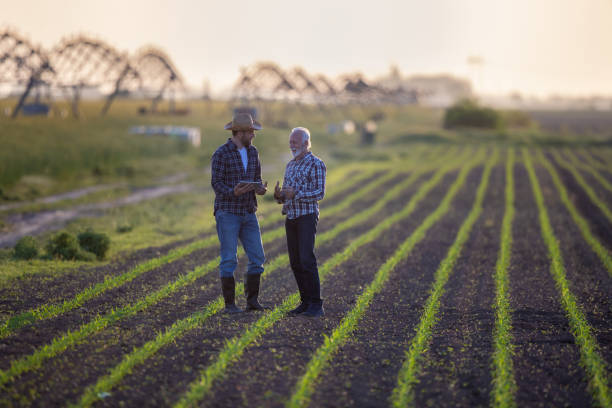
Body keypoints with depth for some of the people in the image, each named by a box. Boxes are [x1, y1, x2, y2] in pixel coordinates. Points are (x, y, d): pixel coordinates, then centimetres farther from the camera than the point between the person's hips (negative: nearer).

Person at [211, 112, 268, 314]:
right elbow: (216, 183, -11)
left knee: (257, 257, 2)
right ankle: (230, 303, 2)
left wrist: (261, 189, -9)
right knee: (229, 259, -4)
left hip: (248, 214, 6)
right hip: (227, 212, -6)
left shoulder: (252, 152, 10)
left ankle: (252, 300, 11)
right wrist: (233, 192, -30)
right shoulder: (221, 153, -9)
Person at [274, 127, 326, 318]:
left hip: (307, 217, -7)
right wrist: (279, 195, -5)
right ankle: (305, 302, 11)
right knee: (295, 262, 5)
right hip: (291, 218, 7)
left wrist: (295, 194, -23)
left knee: (307, 260, -15)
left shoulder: (316, 164, -6)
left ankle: (316, 305, -14)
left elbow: (319, 193, -13)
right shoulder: (290, 165, 17)